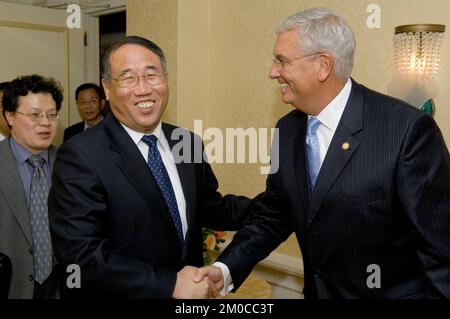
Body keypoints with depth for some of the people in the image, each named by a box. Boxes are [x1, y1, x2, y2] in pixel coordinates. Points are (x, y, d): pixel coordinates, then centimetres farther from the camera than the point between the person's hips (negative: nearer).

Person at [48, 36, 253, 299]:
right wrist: (170, 285, -27)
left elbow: (211, 209, 5)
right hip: (121, 292, -5)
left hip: (191, 288, 6)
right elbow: (81, 255, -24)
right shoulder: (80, 157, -19)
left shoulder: (188, 143, -3)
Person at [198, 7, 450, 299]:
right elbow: (272, 215, 4)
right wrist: (227, 269, -8)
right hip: (318, 291, 6)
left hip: (394, 292, -5)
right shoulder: (288, 130, -2)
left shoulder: (408, 129, -22)